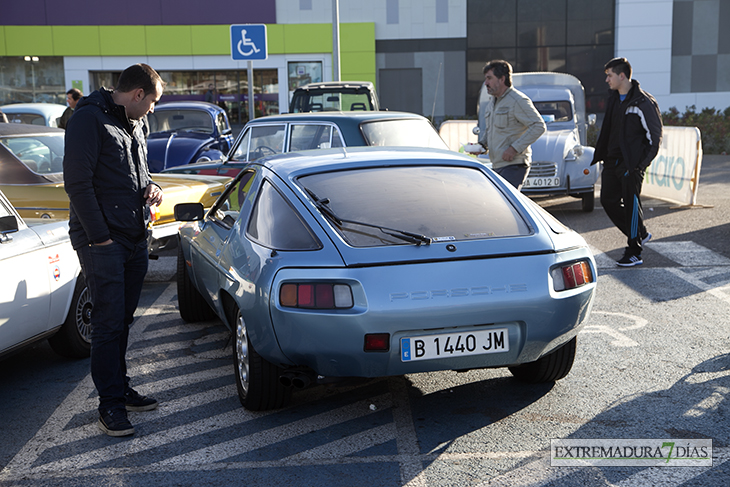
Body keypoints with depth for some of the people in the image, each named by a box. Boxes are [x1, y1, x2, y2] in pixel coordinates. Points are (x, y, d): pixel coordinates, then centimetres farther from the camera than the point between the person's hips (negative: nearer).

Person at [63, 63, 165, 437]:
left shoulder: (133, 124, 17)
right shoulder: (89, 119, -10)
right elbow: (77, 183, -15)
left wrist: (149, 187, 7)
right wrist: (99, 236, -17)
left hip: (135, 238, 8)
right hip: (102, 242, -8)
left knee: (123, 320, 14)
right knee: (109, 322, -6)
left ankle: (120, 388, 25)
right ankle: (110, 405, 2)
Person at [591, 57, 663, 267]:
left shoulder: (643, 103, -13)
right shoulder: (613, 98, 11)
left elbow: (655, 136, -10)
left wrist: (643, 162, -15)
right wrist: (599, 155, 14)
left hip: (632, 163, -8)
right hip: (612, 161, 8)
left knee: (631, 204, -3)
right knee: (608, 200, 8)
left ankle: (634, 253, 7)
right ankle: (640, 234, 25)